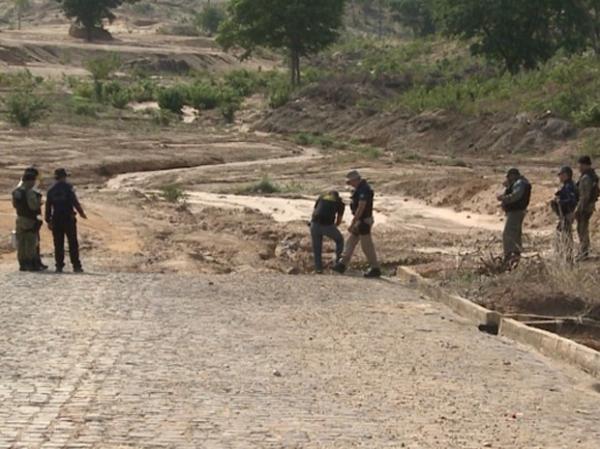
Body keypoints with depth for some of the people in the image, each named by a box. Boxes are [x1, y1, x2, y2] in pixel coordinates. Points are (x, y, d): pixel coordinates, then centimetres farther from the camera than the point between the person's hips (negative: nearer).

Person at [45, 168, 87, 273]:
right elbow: (75, 201, -10)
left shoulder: (51, 190, 8)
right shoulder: (68, 187, -4)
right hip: (68, 218, -4)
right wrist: (81, 212, 0)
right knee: (73, 243, -1)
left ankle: (59, 266, 3)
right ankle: (76, 266, -4)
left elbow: (48, 206, 8)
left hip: (56, 220, 4)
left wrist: (48, 221, 12)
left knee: (58, 244, 6)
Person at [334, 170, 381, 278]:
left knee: (367, 246, -2)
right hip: (360, 221, 10)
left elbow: (361, 208, -26)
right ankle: (342, 265, 18)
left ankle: (376, 269, 6)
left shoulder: (364, 190, -23)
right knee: (351, 242, 13)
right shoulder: (361, 188, 10)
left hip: (363, 222, -10)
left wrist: (352, 224, -25)